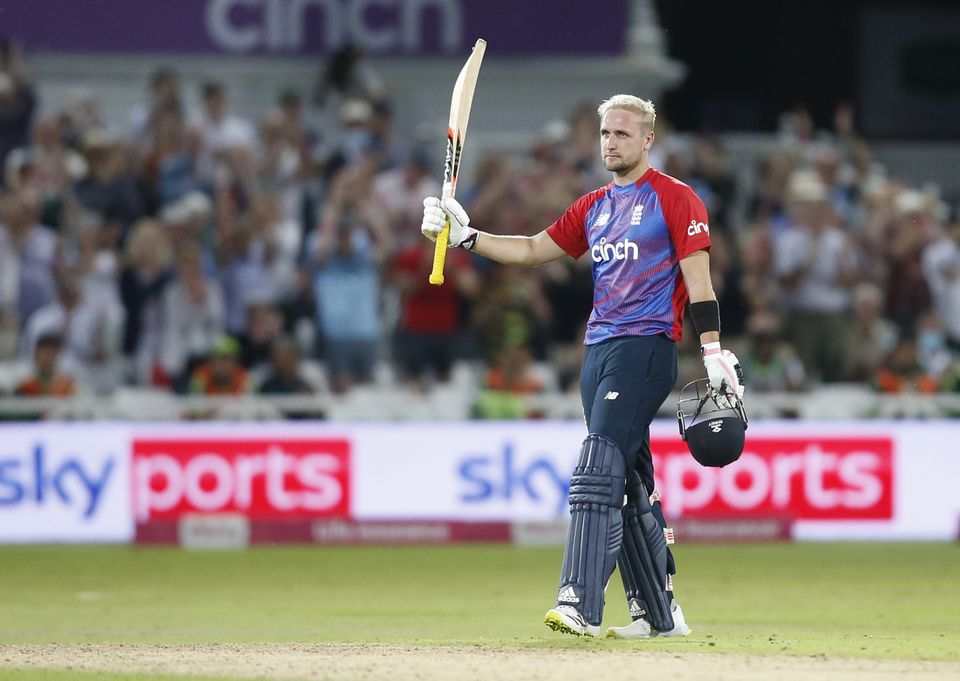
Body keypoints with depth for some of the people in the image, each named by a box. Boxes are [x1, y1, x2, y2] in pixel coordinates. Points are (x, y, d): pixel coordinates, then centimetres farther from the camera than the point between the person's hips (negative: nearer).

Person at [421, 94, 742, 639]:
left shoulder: (675, 199, -2)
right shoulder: (593, 207, 19)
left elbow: (698, 277, -8)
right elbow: (532, 250, 19)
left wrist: (714, 351, -16)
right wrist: (466, 237, 6)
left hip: (646, 348, -8)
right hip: (599, 349, 8)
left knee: (598, 470, -19)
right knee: (629, 484, 10)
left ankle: (580, 606, -26)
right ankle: (659, 613, 16)